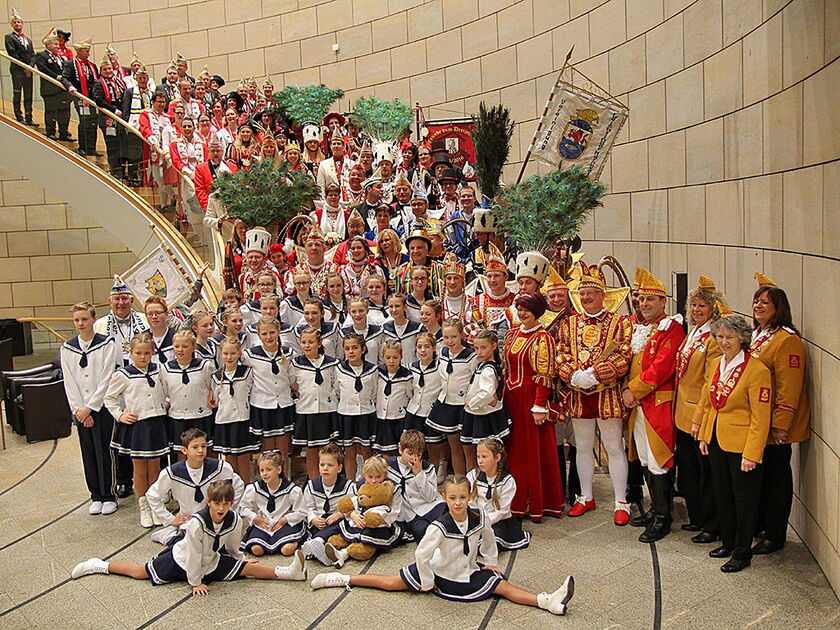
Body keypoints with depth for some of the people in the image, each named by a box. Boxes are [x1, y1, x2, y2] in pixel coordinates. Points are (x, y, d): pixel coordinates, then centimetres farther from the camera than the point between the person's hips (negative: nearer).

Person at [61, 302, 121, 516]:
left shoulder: (107, 344, -6)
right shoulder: (67, 348, 6)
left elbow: (106, 379, -10)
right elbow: (69, 382, 3)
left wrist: (90, 407, -12)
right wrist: (79, 410, -5)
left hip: (102, 406, -4)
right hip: (80, 410, 4)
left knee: (104, 451, 0)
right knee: (88, 453, 10)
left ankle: (108, 496, 12)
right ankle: (96, 496, 21)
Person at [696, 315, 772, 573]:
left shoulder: (757, 370, -17)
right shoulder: (718, 365, 6)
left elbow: (760, 418, -18)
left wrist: (752, 454, -19)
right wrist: (703, 435, 12)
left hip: (742, 445, -7)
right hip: (717, 441, 7)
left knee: (744, 500, 6)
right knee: (722, 495, 18)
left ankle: (743, 553, 21)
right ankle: (727, 542, 35)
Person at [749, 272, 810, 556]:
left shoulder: (787, 339, -17)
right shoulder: (755, 335, 11)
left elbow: (789, 387, -20)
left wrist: (780, 425, -21)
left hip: (775, 426, -8)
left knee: (776, 475, 4)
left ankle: (775, 536, 16)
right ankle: (759, 524, 31)